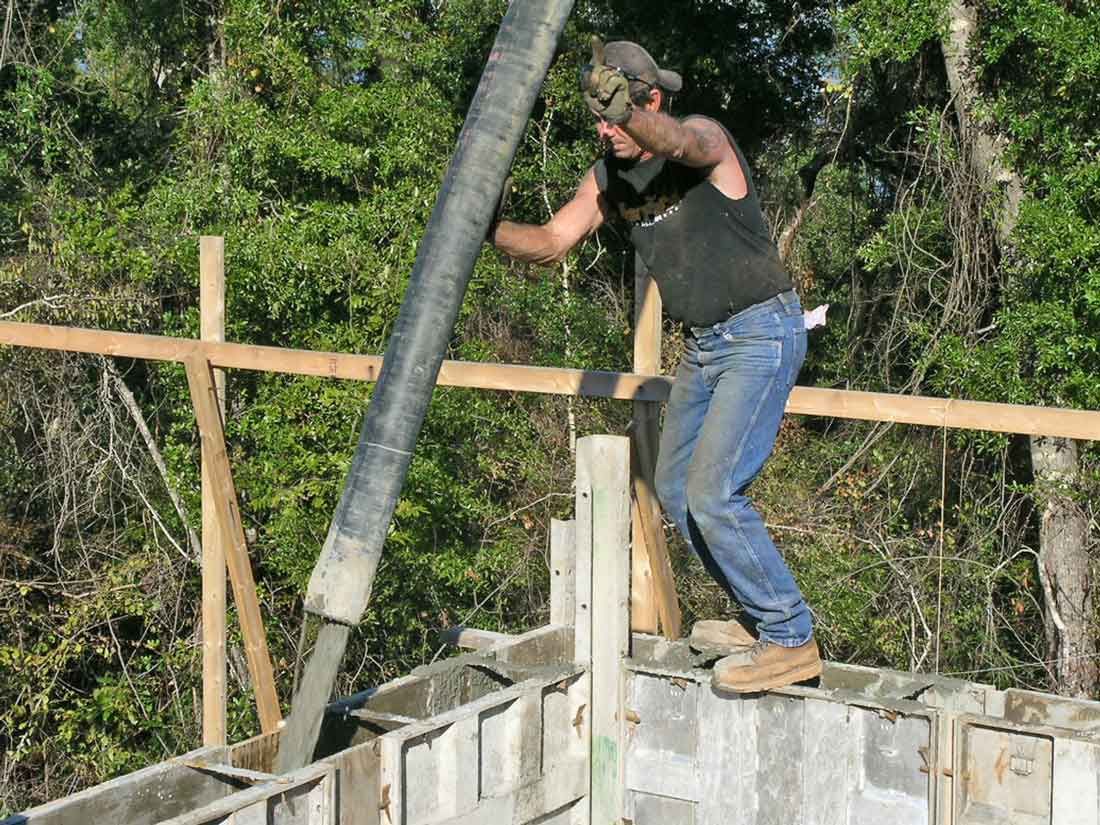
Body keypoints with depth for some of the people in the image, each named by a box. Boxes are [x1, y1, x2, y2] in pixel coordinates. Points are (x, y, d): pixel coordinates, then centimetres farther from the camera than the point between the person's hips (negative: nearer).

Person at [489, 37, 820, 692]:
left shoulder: (705, 140, -19)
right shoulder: (610, 178, 4)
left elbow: (676, 142, -43)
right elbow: (551, 242, 3)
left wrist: (628, 115, -64)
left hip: (762, 334, -9)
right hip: (705, 342, 9)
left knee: (713, 491, -17)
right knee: (676, 487, 14)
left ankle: (791, 641, -5)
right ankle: (761, 616, 27)